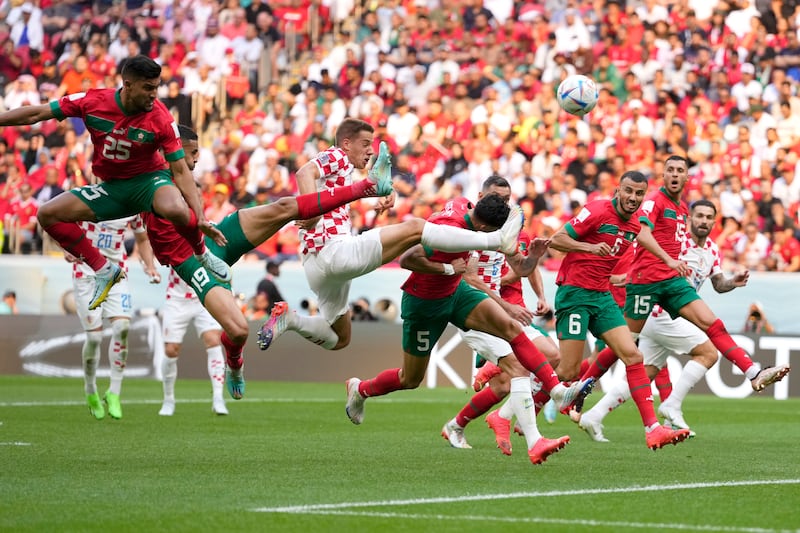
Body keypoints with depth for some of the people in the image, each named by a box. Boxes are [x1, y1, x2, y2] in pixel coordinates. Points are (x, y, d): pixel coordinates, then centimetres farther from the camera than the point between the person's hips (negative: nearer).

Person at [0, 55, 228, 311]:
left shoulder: (161, 119, -20)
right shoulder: (92, 102, -16)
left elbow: (181, 170, -17)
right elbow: (36, 114, -9)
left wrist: (200, 218, -25)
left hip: (150, 180, -4)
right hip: (112, 187, 4)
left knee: (176, 209, -39)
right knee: (48, 214, -10)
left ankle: (203, 255, -6)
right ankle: (104, 271, 2)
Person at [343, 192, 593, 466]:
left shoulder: (463, 205, -13)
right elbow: (406, 260, -39)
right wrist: (449, 269, -29)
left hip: (455, 291, 7)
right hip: (423, 304, -7)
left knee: (511, 328, -16)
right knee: (411, 379, 11)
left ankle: (559, 391, -22)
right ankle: (359, 389, 42)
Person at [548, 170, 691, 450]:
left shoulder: (634, 225, 11)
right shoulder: (597, 211, -12)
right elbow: (556, 239, -14)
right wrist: (590, 247, -27)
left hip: (602, 296, 7)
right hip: (574, 293, -7)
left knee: (633, 356, -6)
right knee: (568, 371, -9)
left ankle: (653, 429, -9)